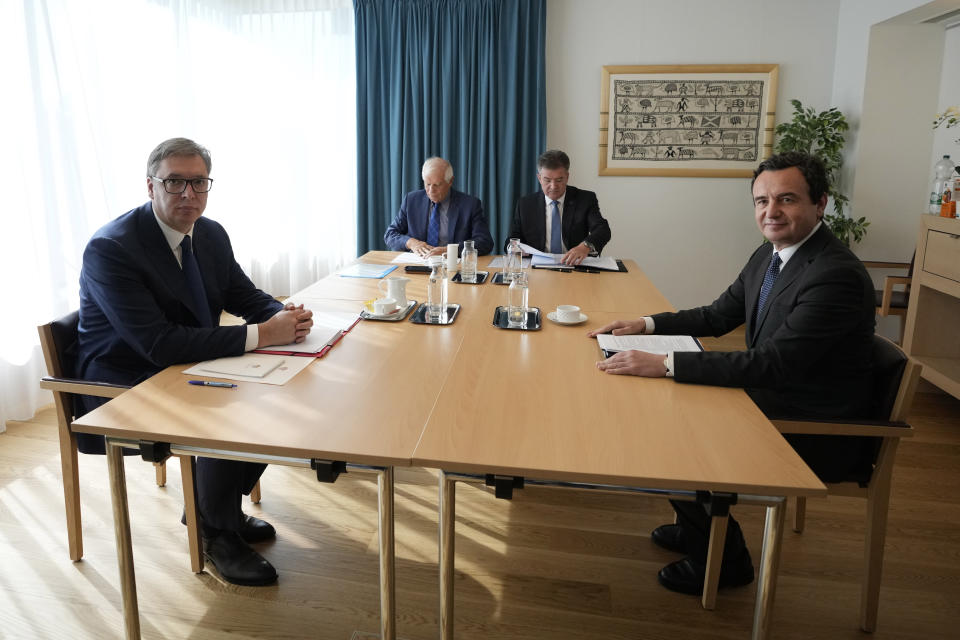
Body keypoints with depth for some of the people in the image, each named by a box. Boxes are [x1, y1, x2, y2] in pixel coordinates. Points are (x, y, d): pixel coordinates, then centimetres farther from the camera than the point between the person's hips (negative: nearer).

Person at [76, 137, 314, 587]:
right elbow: (159, 344, -32)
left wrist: (286, 315, -18)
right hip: (123, 386, -7)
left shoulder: (211, 234, 0)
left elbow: (245, 296, 7)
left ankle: (215, 506, 13)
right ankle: (219, 536, -1)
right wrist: (262, 334, -35)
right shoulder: (110, 248, -23)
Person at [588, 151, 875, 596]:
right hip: (772, 396, 9)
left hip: (818, 430, -9)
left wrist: (665, 363, -36)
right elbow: (719, 315, 12)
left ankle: (725, 560, 16)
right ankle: (697, 526, 28)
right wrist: (647, 324, -1)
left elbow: (771, 363, -33)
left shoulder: (837, 275, -27)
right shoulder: (770, 255, 2)